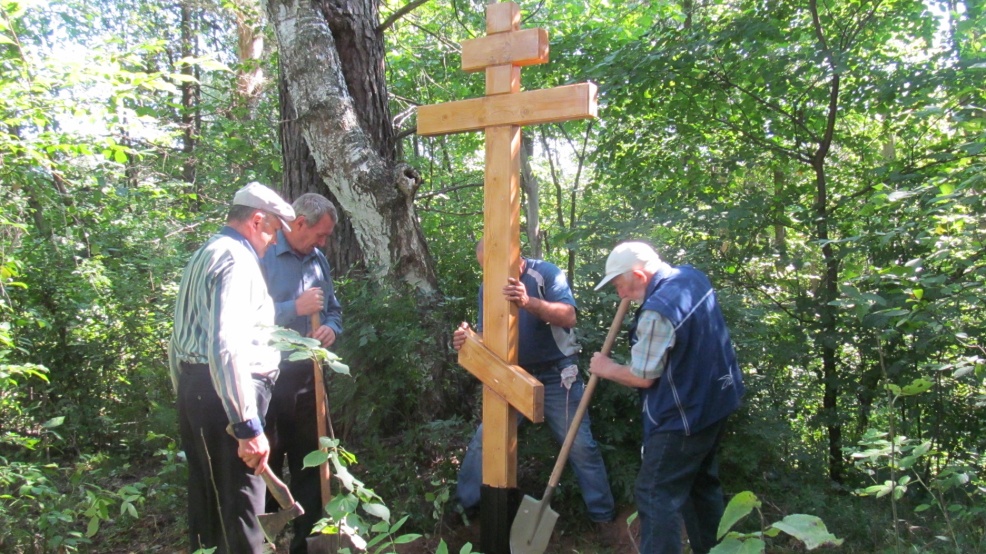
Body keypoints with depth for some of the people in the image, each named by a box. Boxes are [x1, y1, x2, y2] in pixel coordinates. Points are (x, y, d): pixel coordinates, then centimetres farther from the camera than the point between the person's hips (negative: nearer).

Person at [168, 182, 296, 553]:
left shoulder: (203, 256, 18)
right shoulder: (236, 260, -13)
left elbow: (181, 338, 21)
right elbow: (226, 346, -25)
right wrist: (249, 426, -26)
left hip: (193, 389, 10)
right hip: (223, 396, -10)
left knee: (208, 501, 18)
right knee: (238, 509, -4)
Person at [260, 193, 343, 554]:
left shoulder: (318, 260, 10)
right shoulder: (260, 256, -11)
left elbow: (333, 310, 18)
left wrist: (331, 329, -3)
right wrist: (296, 308, -21)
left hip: (309, 380, 7)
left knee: (310, 467, 15)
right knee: (265, 469, 6)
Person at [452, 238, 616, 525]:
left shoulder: (546, 274, -15)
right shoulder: (489, 288, 0)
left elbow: (569, 317, -28)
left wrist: (528, 302, -45)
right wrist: (468, 339, -22)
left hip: (556, 376, -4)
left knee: (580, 445, 0)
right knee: (483, 440, 5)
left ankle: (604, 514, 17)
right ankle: (465, 504, 23)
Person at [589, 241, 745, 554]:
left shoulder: (657, 312, -28)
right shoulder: (692, 276, 0)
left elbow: (642, 377, -21)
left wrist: (605, 368, -4)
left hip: (684, 417, -10)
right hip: (715, 401, 10)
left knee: (657, 495, -1)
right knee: (703, 483, 23)